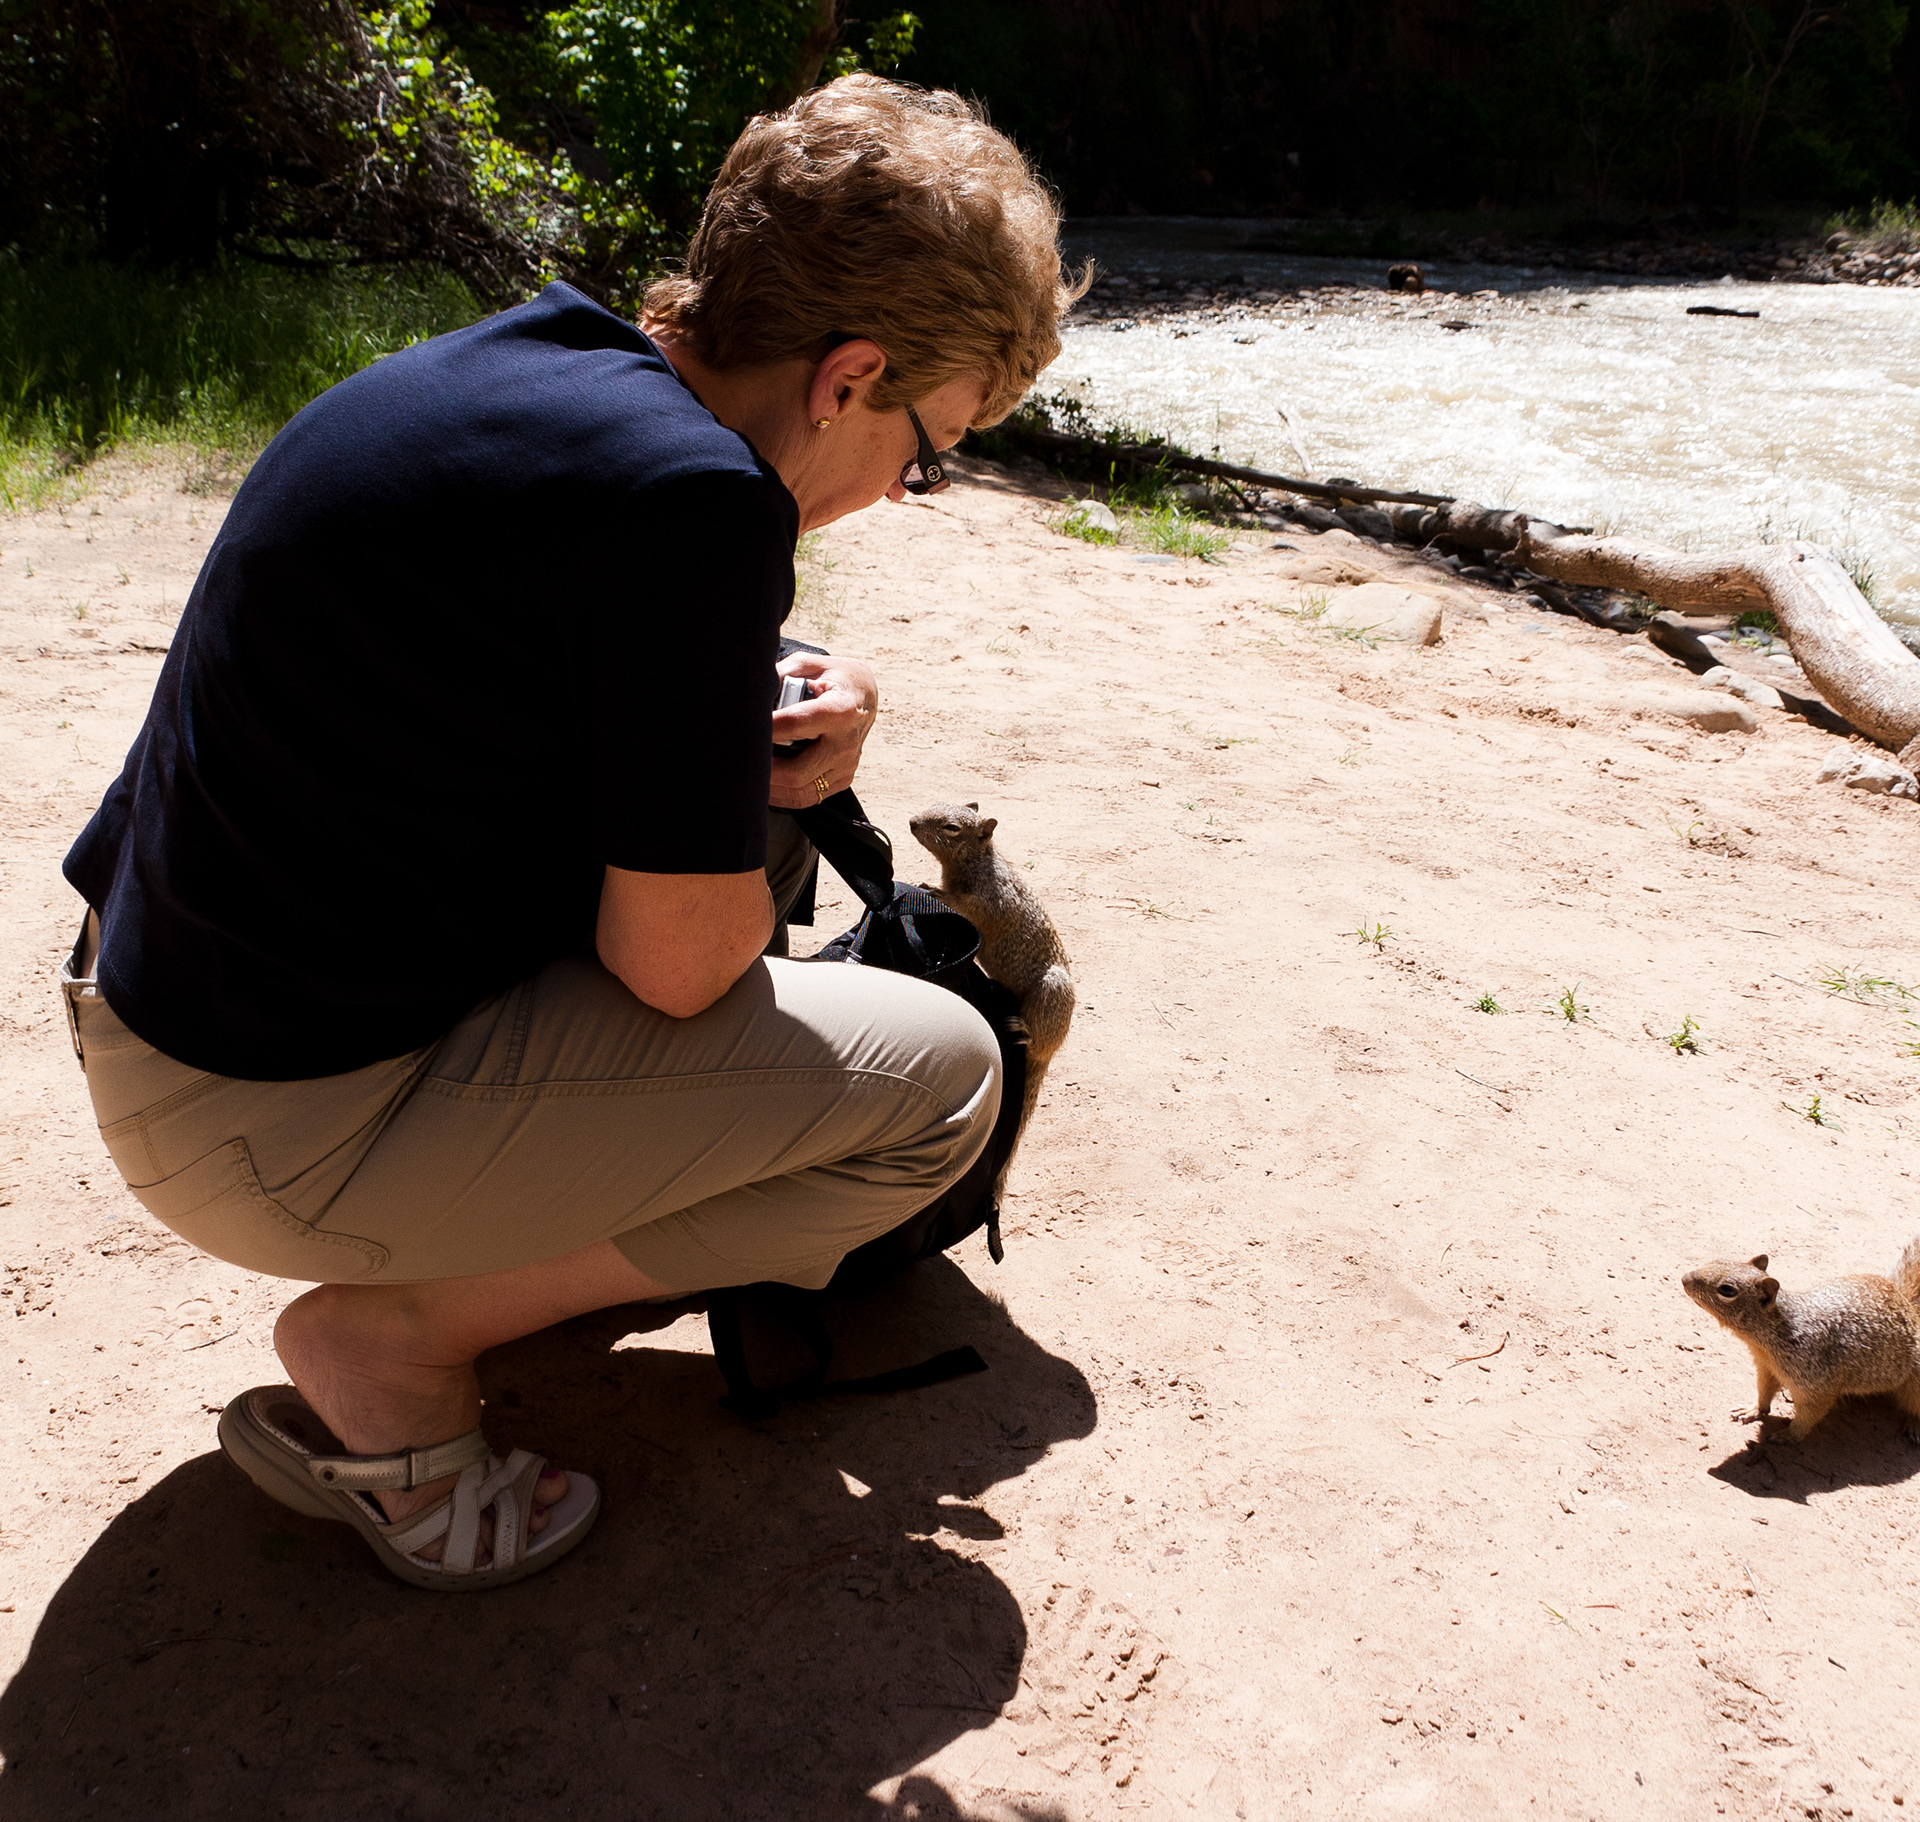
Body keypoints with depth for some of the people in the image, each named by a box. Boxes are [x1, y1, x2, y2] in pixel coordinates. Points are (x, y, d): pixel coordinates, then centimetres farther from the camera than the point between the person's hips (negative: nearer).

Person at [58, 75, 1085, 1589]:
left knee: (763, 848, 19)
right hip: (279, 1123, -9)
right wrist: (754, 782, 3)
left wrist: (758, 755, 3)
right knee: (940, 1078, -8)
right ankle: (392, 1346, -1)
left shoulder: (527, 359, 5)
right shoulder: (693, 498, -24)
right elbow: (677, 956, -19)